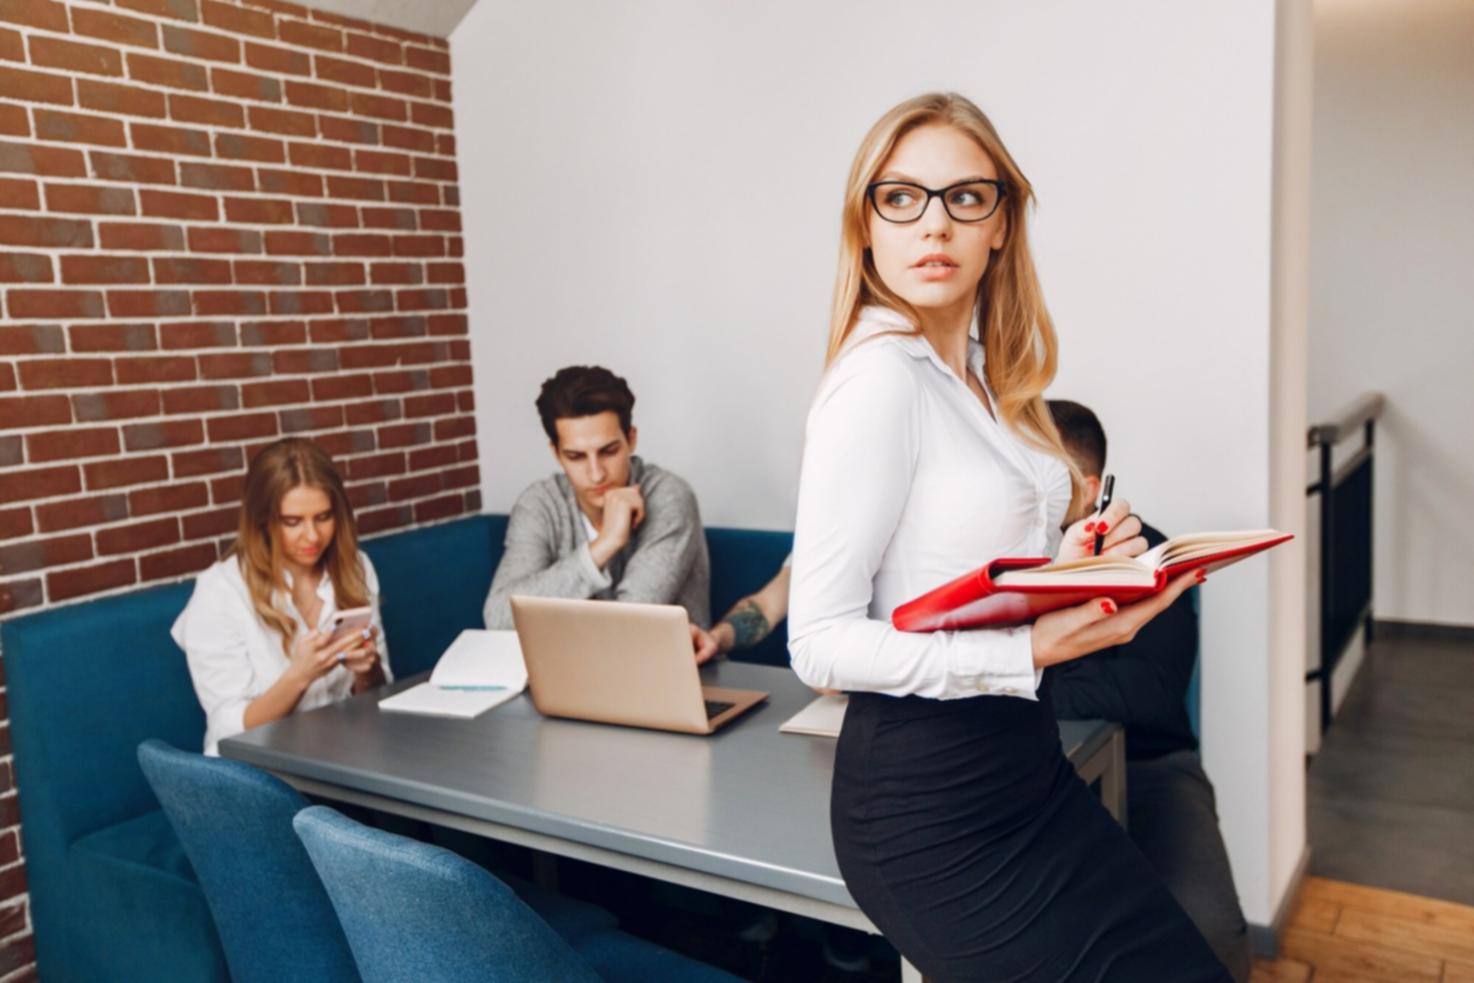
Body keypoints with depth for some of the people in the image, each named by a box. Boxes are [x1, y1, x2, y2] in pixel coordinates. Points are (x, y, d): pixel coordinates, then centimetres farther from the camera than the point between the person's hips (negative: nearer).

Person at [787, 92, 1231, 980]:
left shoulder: (984, 375, 8)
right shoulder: (879, 378, -18)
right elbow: (821, 642, -20)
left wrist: (1072, 563, 0)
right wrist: (1032, 652, -27)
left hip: (1025, 763, 8)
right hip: (928, 805, -8)